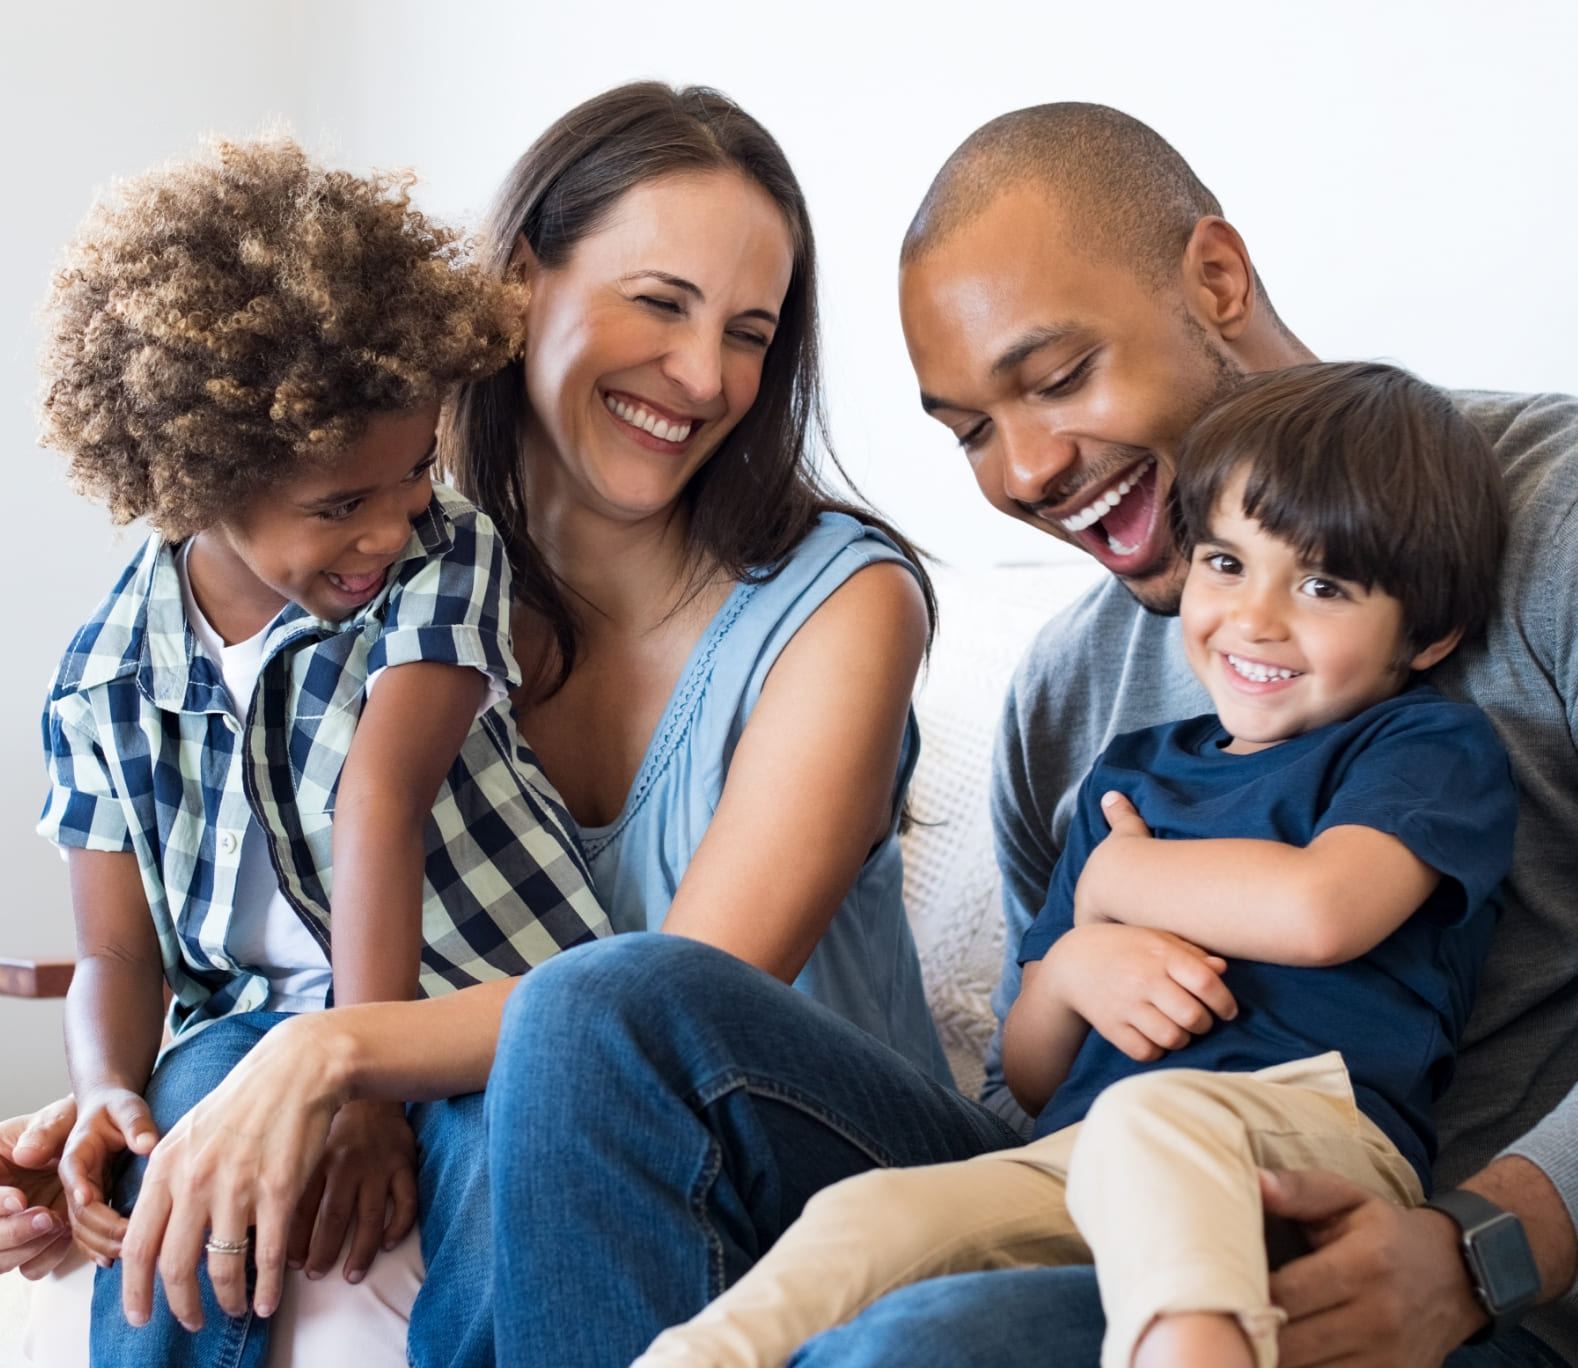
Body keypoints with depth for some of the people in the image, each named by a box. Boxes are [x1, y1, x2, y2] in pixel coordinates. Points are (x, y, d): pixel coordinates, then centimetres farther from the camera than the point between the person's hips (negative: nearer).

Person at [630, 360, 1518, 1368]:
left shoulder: (1435, 747, 10)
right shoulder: (1129, 776, 27)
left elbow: (1319, 908, -15)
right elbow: (1030, 1081, 27)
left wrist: (1115, 878, 5)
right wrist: (1073, 970, 1)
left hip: (1317, 1132, -5)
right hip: (1071, 1158, 6)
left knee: (1147, 1119, -39)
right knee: (869, 1214, -24)